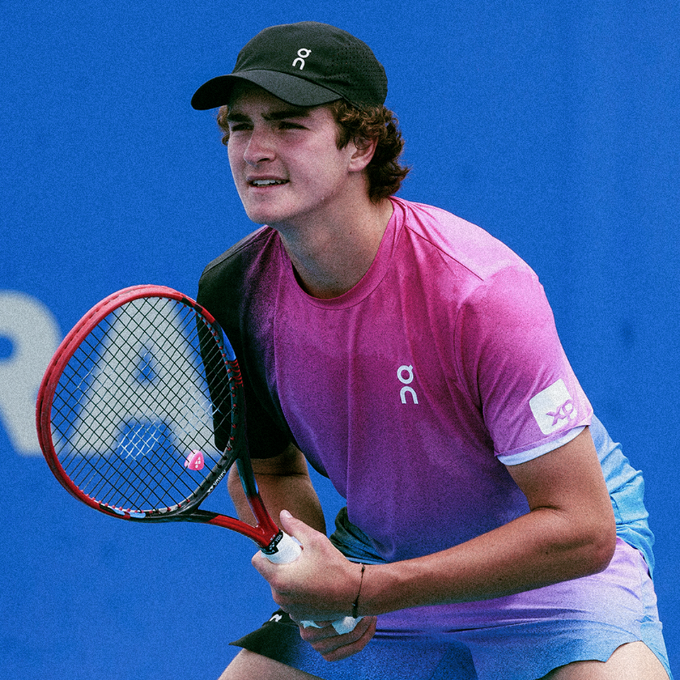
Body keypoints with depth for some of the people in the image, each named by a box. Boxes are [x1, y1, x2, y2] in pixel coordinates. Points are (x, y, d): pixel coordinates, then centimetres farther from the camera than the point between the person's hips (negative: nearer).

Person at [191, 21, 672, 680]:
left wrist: (363, 591, -31)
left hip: (553, 566, -5)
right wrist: (308, 581, -16)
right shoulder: (232, 292, -12)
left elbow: (582, 530, -28)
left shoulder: (482, 291, -29)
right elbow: (269, 467, 6)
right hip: (377, 550, 6)